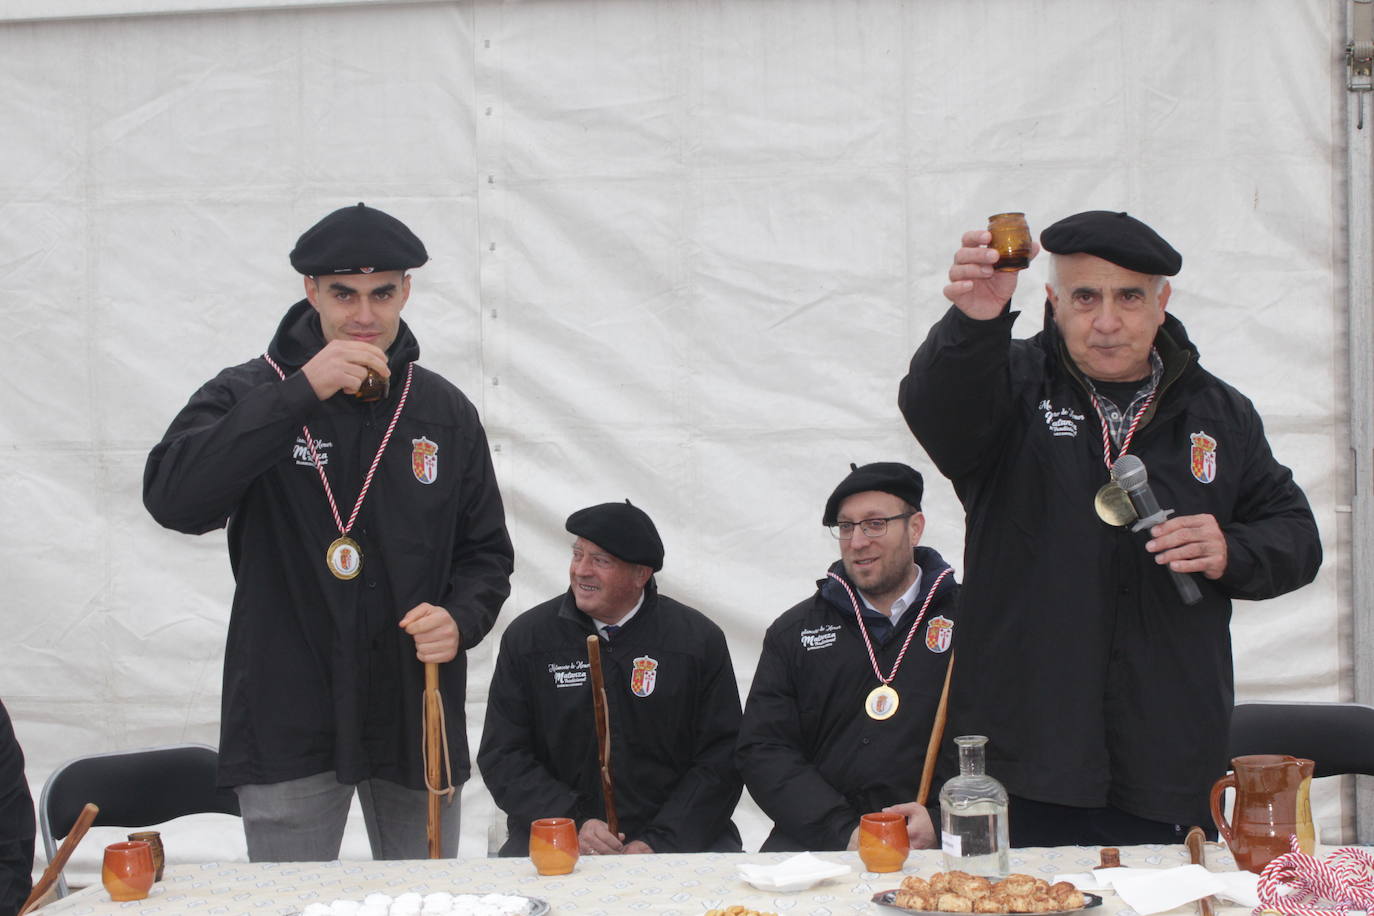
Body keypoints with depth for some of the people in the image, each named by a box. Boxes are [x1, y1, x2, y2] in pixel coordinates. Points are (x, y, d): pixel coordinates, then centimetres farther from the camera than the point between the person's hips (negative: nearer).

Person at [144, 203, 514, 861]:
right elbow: (173, 498, -20)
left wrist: (461, 619, -8)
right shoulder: (248, 395, -1)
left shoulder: (445, 412, 9)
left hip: (418, 716, 3)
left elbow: (486, 551, 15)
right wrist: (301, 392, -24)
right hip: (289, 724, -3)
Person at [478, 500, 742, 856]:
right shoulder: (526, 637, 5)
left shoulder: (701, 639, 3)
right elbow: (503, 757, 3)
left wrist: (659, 842, -12)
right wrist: (573, 824, -11)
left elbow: (720, 761, 1)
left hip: (677, 837, 0)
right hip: (553, 838, 0)